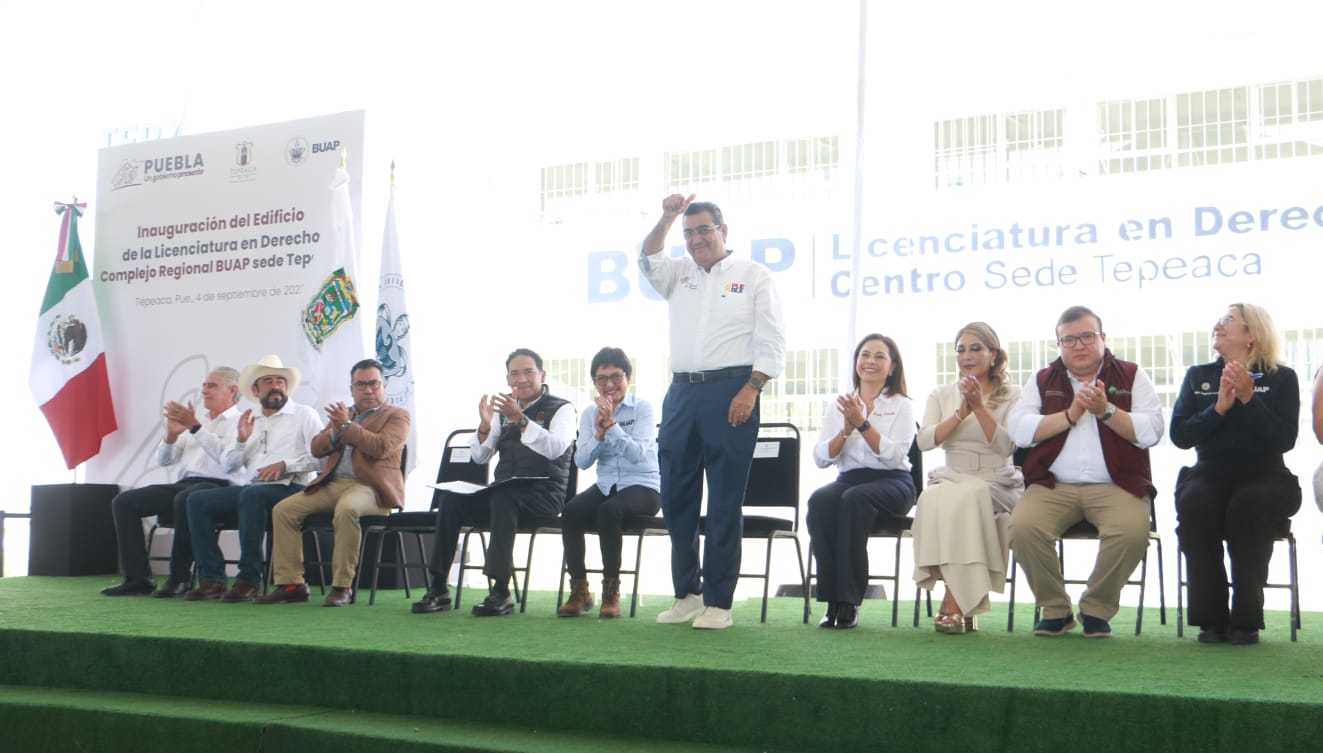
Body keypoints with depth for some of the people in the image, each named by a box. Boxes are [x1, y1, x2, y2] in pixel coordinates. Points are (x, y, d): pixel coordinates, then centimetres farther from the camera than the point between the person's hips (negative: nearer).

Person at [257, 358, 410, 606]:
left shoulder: (397, 416, 8)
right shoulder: (342, 414, 27)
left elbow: (381, 447, -12)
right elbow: (316, 448, 17)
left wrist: (347, 425, -10)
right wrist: (336, 431, -2)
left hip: (369, 486, -6)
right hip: (332, 484, 7)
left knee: (346, 509, -39)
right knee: (283, 510, -11)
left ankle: (342, 587, -31)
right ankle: (290, 584, -8)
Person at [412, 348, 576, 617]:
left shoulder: (561, 409, 3)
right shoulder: (503, 410, 19)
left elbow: (556, 448, -17)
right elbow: (478, 456, 13)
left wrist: (521, 419, -27)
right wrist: (485, 426, -6)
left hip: (544, 492, -5)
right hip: (504, 489, 6)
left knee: (502, 498, -36)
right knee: (451, 499, -18)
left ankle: (501, 591, -37)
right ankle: (438, 589, -19)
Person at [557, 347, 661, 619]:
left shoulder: (642, 408, -2)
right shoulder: (589, 413, 11)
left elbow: (638, 454, -16)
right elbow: (582, 461, 0)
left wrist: (611, 426, -25)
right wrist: (598, 433, -16)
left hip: (642, 486, -4)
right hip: (606, 486, 4)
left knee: (609, 510, -36)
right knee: (571, 511, -27)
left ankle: (611, 591, -24)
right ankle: (579, 591, -15)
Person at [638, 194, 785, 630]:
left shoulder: (753, 276, 4)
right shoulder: (678, 275, 19)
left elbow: (771, 343, -2)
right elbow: (648, 261, 0)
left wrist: (750, 390, -13)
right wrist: (667, 218, -10)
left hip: (731, 391, -5)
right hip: (682, 392, 5)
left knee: (725, 501, -4)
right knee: (676, 496, 5)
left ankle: (718, 601, 0)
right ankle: (686, 593, 16)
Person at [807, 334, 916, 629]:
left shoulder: (901, 406, 9)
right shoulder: (840, 406, 17)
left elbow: (894, 455, -8)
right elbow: (820, 458, 7)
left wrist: (863, 424, -15)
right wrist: (845, 430, -8)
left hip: (891, 482, -2)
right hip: (849, 479, 3)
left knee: (854, 498, -37)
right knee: (819, 501, -33)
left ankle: (849, 601, -33)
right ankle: (832, 600, -31)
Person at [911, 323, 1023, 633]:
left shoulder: (1012, 396, 8)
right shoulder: (942, 395, 16)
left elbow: (1006, 446, -6)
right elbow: (925, 440, 0)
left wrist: (979, 407, -13)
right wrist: (961, 413, -11)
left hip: (997, 483, -2)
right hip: (950, 479, 2)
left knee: (965, 498, -37)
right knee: (933, 499, -34)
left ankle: (956, 604, -33)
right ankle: (963, 606, -32)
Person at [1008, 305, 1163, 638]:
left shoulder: (1131, 376, 13)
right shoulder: (1043, 380, 17)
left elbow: (1152, 430, -1)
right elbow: (1018, 429, 0)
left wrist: (1106, 410, -11)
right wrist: (1070, 415, -6)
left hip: (1114, 486, -1)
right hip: (1054, 485, 1)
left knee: (1132, 530, -32)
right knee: (1022, 527, -28)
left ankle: (1096, 609, -7)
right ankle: (1055, 609, -5)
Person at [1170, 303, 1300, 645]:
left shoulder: (1281, 378, 7)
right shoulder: (1198, 376, 15)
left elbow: (1284, 439, -7)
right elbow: (1180, 435, 2)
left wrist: (1248, 398, -15)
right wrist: (1219, 407, -11)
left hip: (1263, 476, -2)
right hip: (1211, 474, 2)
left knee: (1248, 504, -36)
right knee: (1194, 501, -33)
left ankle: (1246, 620, -26)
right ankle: (1211, 618, -26)